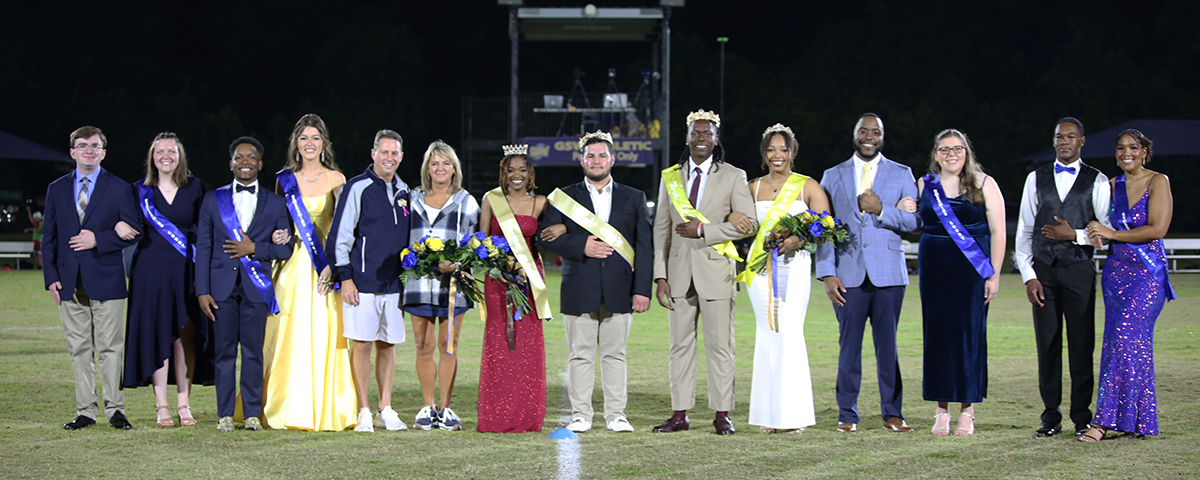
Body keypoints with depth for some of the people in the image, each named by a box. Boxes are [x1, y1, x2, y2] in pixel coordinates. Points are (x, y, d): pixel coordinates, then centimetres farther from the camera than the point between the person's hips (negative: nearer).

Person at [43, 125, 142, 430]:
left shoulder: (119, 188, 4)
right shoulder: (57, 189, 12)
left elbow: (133, 232, -1)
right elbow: (48, 237, 12)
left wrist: (97, 240, -13)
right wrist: (51, 276, 1)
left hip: (106, 279, -3)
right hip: (70, 282, 3)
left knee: (110, 348, -2)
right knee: (79, 350, 5)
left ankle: (115, 409, 3)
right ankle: (86, 411, 10)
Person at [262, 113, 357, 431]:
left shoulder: (335, 179, 2)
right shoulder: (284, 179, 10)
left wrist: (332, 263, -14)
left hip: (324, 265, -2)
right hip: (292, 265, 2)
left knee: (323, 336, -5)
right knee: (288, 335, -1)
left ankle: (324, 410, 1)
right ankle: (289, 409, 6)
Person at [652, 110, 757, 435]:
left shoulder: (733, 176, 3)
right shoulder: (670, 177, 12)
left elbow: (748, 224, -5)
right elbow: (662, 229, 10)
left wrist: (703, 231, -12)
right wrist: (660, 276, 2)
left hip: (716, 271, -3)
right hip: (679, 271, 3)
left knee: (720, 345, -1)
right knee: (680, 344, 5)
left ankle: (722, 414, 4)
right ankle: (680, 414, 9)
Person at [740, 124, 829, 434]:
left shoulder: (808, 187, 4)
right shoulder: (752, 188, 13)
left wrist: (798, 240, -17)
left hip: (794, 266, -3)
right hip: (761, 266, 3)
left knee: (789, 334, -10)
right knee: (767, 334, 0)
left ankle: (794, 413, -6)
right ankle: (769, 414, 4)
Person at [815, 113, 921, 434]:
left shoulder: (902, 175, 10)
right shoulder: (833, 176, 11)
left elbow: (916, 221, 2)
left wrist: (881, 210, -13)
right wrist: (827, 274, -2)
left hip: (888, 274, 0)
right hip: (849, 275, 0)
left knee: (887, 346, 2)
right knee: (849, 346, 1)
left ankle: (892, 413, 10)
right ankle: (847, 414, 9)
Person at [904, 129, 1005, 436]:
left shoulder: (984, 184, 1)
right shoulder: (924, 185, 10)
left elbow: (998, 232, -2)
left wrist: (994, 274, -9)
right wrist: (907, 213, 0)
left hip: (972, 271, -3)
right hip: (935, 270, 3)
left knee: (970, 334, -3)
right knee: (937, 335, 1)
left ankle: (967, 412, 4)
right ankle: (941, 412, 8)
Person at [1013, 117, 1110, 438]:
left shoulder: (1097, 182, 6)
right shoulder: (1036, 179, 11)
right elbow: (1023, 232, 8)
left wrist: (1075, 235, -13)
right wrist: (1028, 276, -1)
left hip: (1079, 268, -2)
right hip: (1043, 270, 2)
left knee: (1082, 343, -2)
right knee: (1047, 342, 1)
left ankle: (1082, 417, 6)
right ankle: (1051, 417, 7)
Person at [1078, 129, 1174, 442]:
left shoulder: (1158, 182, -3)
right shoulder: (1113, 185, 13)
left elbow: (1157, 229, -12)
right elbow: (1104, 226, 18)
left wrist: (1112, 234, -14)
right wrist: (1094, 232, -5)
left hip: (1148, 272, -5)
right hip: (1116, 270, 5)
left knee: (1125, 337, -14)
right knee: (1136, 344, 4)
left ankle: (1106, 419, -14)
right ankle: (1138, 422, 7)